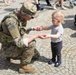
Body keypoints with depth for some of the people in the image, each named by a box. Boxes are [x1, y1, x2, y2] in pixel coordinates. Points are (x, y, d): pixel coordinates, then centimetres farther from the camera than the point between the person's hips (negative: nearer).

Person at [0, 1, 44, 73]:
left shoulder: (21, 16, -9)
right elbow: (19, 43, -38)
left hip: (15, 44, 9)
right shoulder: (11, 21, -38)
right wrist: (36, 36, -32)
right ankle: (24, 66, -8)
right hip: (9, 48, -8)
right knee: (31, 44, -29)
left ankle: (11, 55, 22)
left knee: (36, 55, 18)